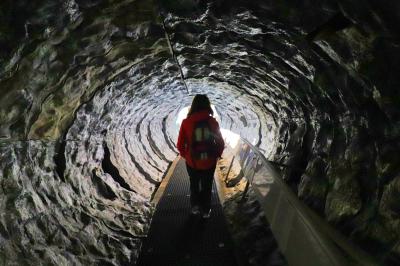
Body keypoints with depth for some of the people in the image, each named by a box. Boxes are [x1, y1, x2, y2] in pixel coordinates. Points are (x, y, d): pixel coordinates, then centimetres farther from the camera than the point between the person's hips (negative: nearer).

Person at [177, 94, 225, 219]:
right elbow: (221, 143, -5)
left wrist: (185, 155, 9)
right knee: (207, 186, 22)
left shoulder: (186, 122, -14)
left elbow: (180, 145, -10)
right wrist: (216, 155, 13)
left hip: (192, 162, 0)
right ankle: (205, 211, 34)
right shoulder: (213, 122, -11)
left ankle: (195, 206, 30)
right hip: (209, 162, 1)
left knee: (194, 184, 27)